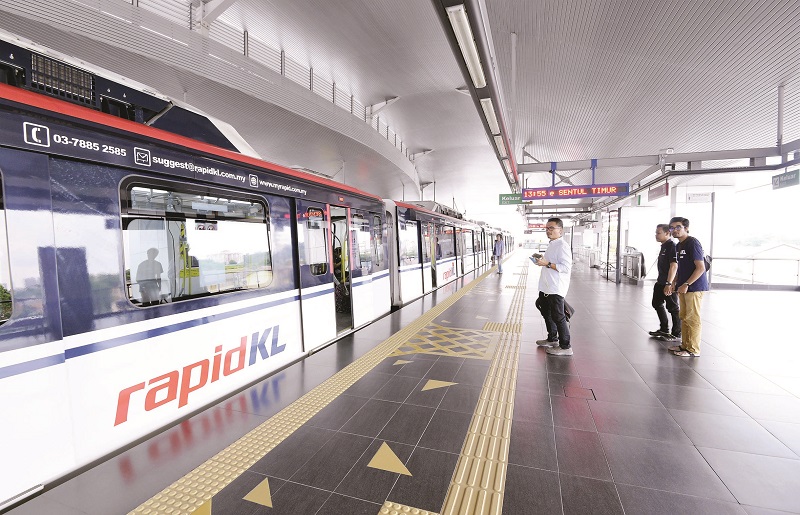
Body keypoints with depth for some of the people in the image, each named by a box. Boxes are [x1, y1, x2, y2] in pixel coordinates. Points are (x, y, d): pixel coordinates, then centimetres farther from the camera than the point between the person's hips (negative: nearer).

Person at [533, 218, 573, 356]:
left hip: (555, 289, -10)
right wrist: (542, 260, 13)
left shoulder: (562, 246, -16)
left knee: (558, 317, -2)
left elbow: (566, 267, -24)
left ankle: (565, 347, 9)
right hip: (546, 288, 11)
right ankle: (552, 339, 36)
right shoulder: (552, 245, 15)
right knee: (547, 314, 21)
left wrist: (547, 264, -25)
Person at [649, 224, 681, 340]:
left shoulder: (672, 246, -18)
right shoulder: (663, 246, 12)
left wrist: (669, 284, -29)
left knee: (672, 308, 1)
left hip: (669, 283, -10)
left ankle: (676, 334, 14)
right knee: (657, 304, 18)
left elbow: (674, 266, -25)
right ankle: (664, 330, 30)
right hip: (661, 282, 10)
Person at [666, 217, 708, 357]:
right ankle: (685, 345, 26)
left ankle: (693, 350, 5)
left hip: (694, 287, -9)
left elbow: (701, 268, -18)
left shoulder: (693, 243, -13)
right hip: (683, 287, 9)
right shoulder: (679, 245, 14)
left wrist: (686, 284, -20)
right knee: (684, 317, 15)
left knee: (692, 319, -3)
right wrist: (674, 282, 12)